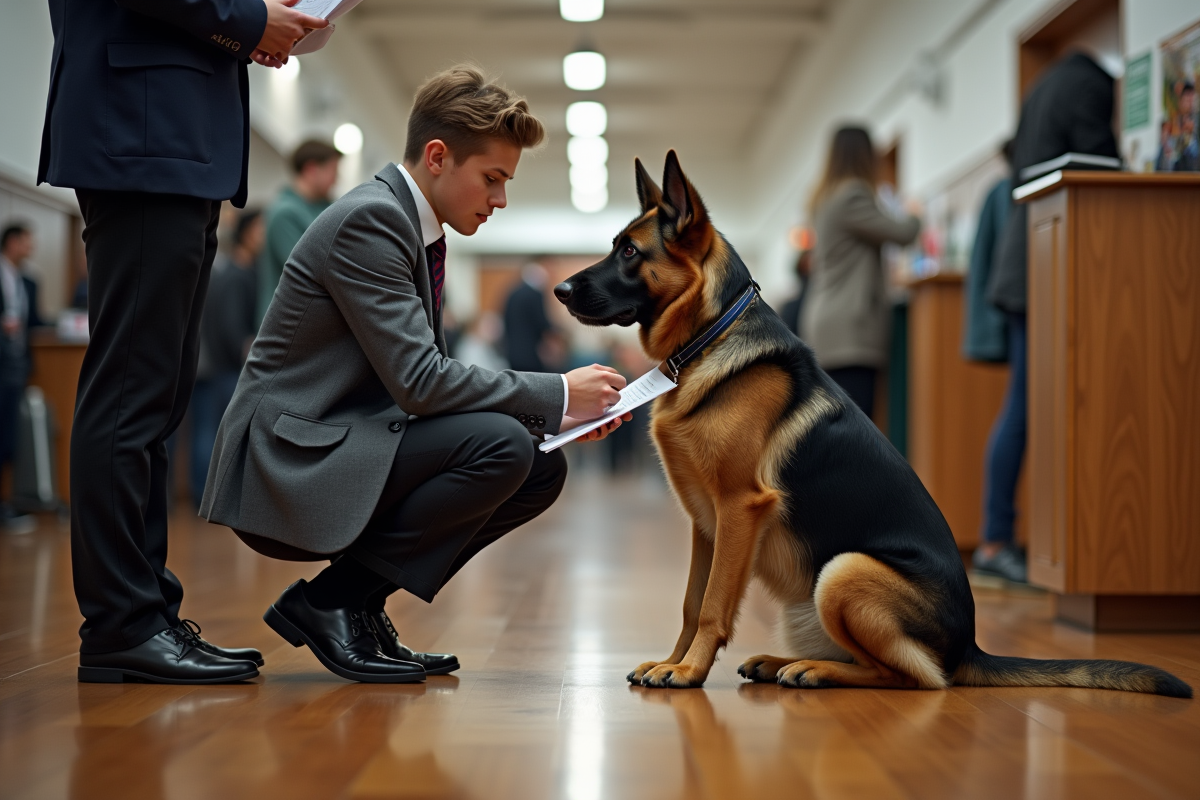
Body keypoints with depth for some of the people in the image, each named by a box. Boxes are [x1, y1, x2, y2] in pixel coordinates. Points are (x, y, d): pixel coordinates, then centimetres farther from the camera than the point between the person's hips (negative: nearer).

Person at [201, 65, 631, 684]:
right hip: (288, 468, -10)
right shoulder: (369, 219, -17)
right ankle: (330, 600, -11)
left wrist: (561, 411, 3)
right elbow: (418, 382, -24)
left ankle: (360, 604, 7)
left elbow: (430, 379, 14)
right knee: (501, 446, -25)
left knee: (543, 468, 5)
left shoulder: (414, 226, 14)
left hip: (346, 447, 10)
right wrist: (556, 397, -16)